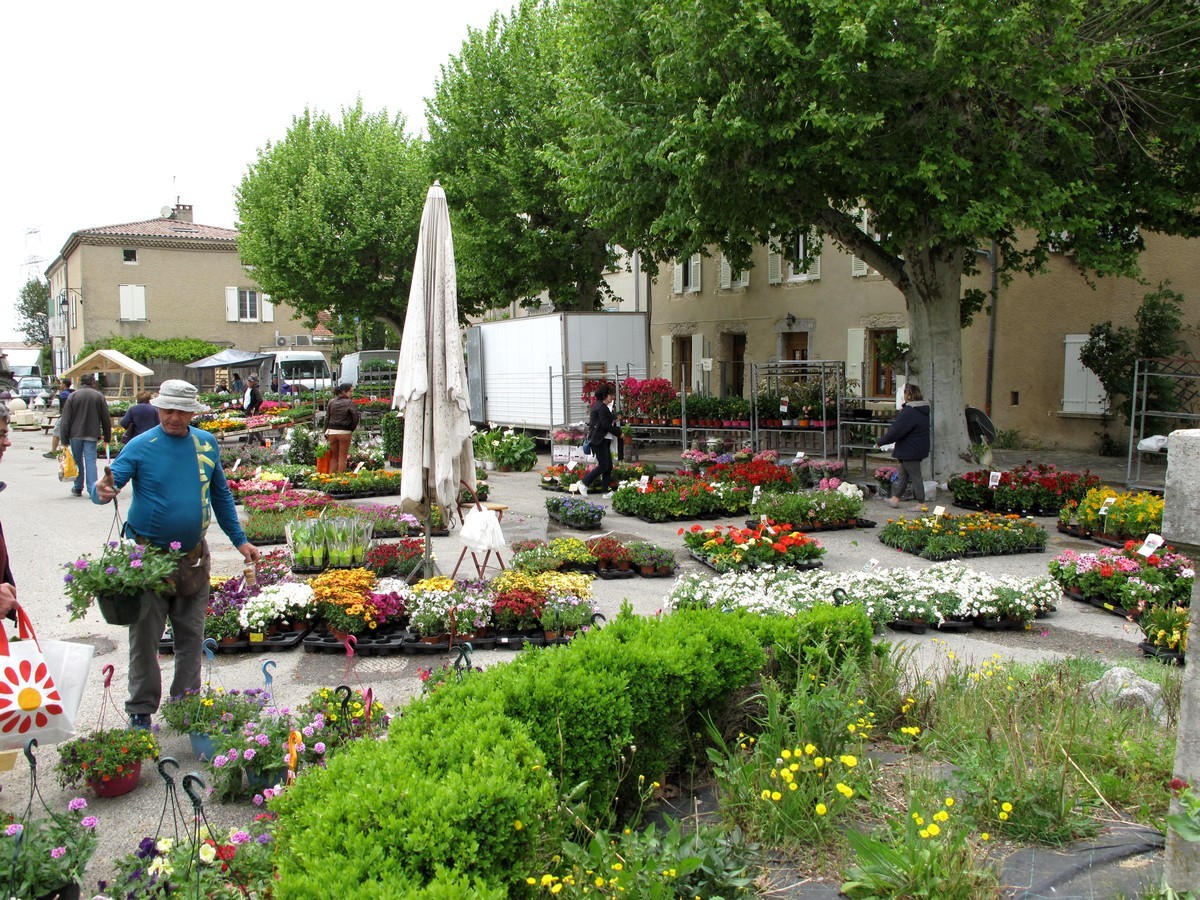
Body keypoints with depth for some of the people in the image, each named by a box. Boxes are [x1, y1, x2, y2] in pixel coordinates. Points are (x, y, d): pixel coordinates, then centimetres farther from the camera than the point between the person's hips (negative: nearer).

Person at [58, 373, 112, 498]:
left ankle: (78, 488, 21)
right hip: (92, 435, 0)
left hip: (75, 434, 0)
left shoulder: (73, 396, 1)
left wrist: (65, 439, 2)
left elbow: (66, 420, -1)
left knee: (77, 461, 12)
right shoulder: (99, 396, 2)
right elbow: (106, 419, 3)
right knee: (91, 461, -1)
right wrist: (107, 437, 10)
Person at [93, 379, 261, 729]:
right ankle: (141, 711, 18)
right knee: (145, 638, 4)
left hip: (194, 557, 4)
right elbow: (109, 483, -17)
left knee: (191, 635, 13)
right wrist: (102, 491, -41)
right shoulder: (141, 446, -8)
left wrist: (239, 540, 12)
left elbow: (221, 494, 13)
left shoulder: (207, 444, 4)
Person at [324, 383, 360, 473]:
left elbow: (327, 418, 8)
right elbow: (355, 416, -14)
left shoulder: (331, 401, 6)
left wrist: (326, 432, 14)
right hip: (344, 432, -4)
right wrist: (352, 429, 1)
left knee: (333, 457, 13)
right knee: (342, 457, 5)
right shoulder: (349, 402, -7)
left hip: (331, 431, 4)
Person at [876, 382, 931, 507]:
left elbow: (896, 431, -21)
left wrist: (880, 442, -12)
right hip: (919, 448, 10)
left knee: (915, 475, -2)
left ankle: (921, 503, 5)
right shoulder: (923, 410, 7)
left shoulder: (909, 412, -22)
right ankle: (895, 498, 25)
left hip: (910, 450, -10)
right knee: (903, 473, 17)